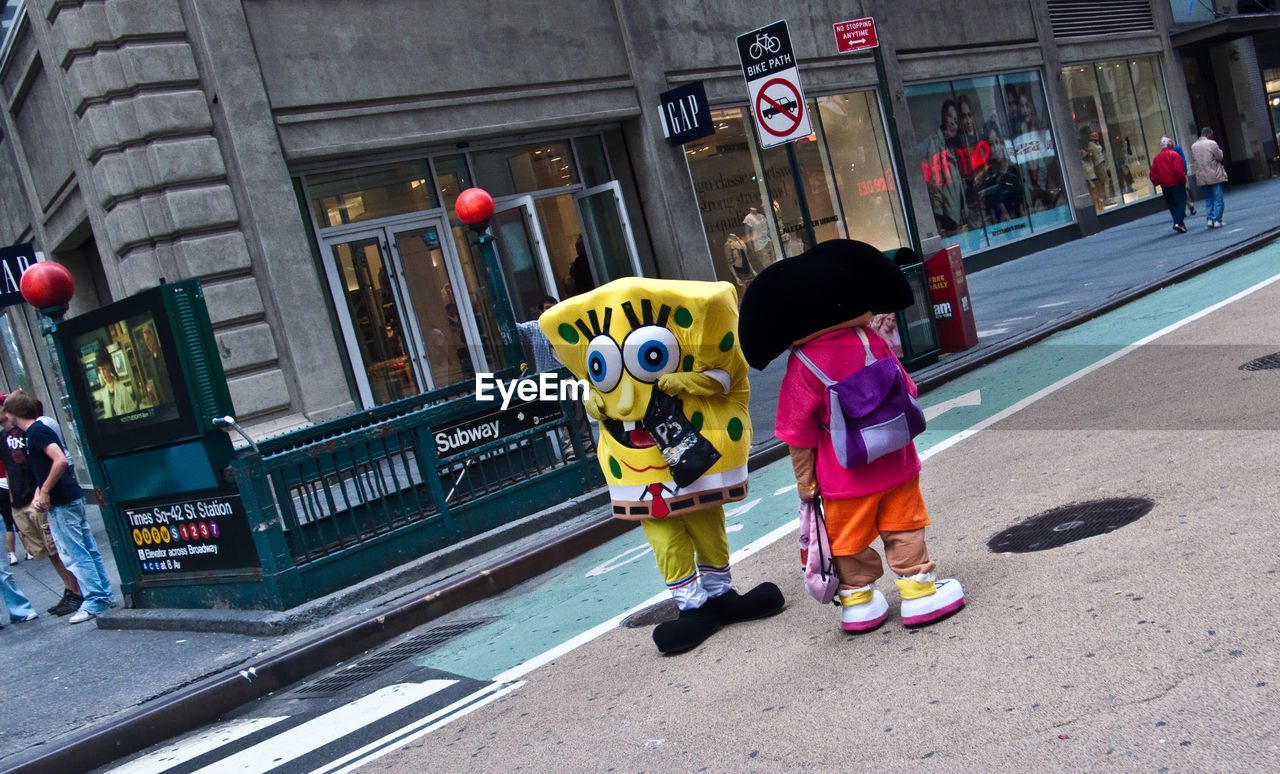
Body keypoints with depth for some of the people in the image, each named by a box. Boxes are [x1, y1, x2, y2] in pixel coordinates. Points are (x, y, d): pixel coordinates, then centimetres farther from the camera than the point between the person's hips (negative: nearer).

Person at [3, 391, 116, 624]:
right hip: (72, 499, 10)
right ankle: (105, 596, 17)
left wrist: (45, 492, -17)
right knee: (88, 551, 12)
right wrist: (39, 494, 10)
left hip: (62, 503, -10)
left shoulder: (36, 432, -13)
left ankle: (95, 602, -4)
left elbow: (61, 461, -25)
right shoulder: (37, 430, 17)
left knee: (74, 555, -6)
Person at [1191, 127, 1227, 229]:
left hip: (1201, 177, 5)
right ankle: (1217, 220, -2)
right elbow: (1220, 157, -4)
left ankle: (1209, 219, 6)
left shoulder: (1193, 146, 5)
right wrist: (1219, 150, 12)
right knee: (1218, 199, 1)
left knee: (1208, 199, 14)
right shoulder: (1212, 143, -11)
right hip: (1214, 176, -5)